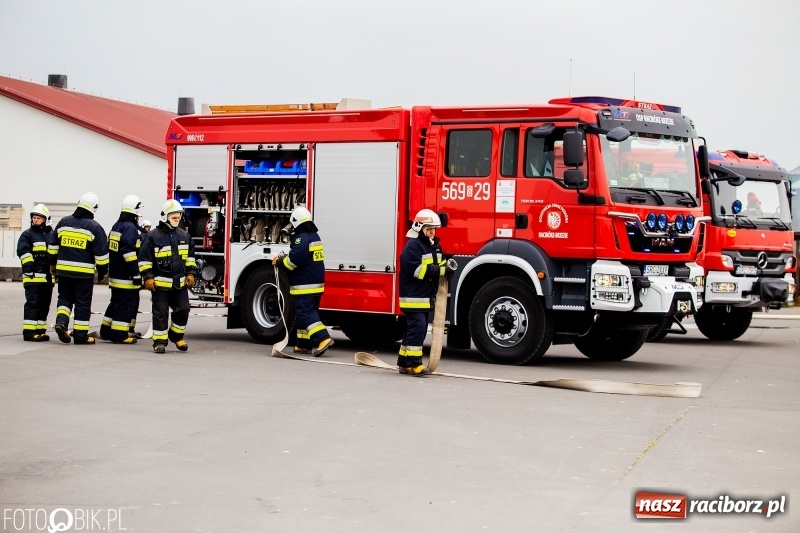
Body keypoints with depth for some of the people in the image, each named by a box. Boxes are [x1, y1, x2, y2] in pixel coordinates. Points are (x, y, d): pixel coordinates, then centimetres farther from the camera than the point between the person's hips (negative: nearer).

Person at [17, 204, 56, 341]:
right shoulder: (27, 235, 0)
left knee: (44, 304, 9)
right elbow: (23, 251, -10)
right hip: (33, 276, -6)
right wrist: (28, 265, -21)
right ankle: (29, 331, -11)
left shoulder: (52, 235, 17)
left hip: (48, 277, 6)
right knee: (32, 303, -10)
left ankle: (40, 330, 16)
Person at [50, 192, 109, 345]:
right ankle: (80, 335, 6)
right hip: (84, 272, -4)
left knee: (65, 297, 18)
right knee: (82, 303, 3)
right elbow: (101, 253, -7)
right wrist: (102, 272, 4)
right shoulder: (94, 227, -8)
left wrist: (53, 264, 26)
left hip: (63, 269, 4)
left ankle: (61, 321, -5)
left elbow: (53, 246, 14)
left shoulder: (63, 222, 5)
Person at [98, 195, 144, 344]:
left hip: (115, 274, 10)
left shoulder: (116, 226, 16)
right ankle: (119, 335, -6)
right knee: (127, 304, -6)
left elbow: (111, 249, 21)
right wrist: (136, 272, -21)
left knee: (116, 302, 18)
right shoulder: (130, 228, -15)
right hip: (126, 276, -10)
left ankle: (106, 331, 23)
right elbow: (129, 251, -23)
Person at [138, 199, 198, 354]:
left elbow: (190, 257, 18)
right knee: (160, 313, 0)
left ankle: (176, 335, 26)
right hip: (160, 283, -4)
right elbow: (144, 259, -5)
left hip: (180, 283, 5)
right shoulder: (153, 236, -6)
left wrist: (191, 273, 8)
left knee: (183, 310, 6)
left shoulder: (184, 235, 10)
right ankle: (160, 341, 6)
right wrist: (148, 277, -11)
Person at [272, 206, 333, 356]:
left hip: (304, 286, -10)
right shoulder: (315, 236, 16)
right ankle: (304, 344, 17)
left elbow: (294, 260, -23)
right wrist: (284, 257, 18)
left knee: (305, 313, -11)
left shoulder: (302, 238, -16)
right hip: (316, 283, 10)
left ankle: (323, 339, -24)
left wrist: (279, 262, -5)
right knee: (307, 312, 14)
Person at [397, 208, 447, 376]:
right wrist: (439, 270, -25)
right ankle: (413, 363, -10)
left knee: (417, 330, 12)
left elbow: (439, 265, 20)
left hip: (426, 297, 10)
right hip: (413, 297, -10)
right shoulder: (412, 246, -15)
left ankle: (404, 363, 20)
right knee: (417, 328, -13)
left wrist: (447, 266, -4)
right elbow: (416, 269, -24)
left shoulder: (435, 246, 14)